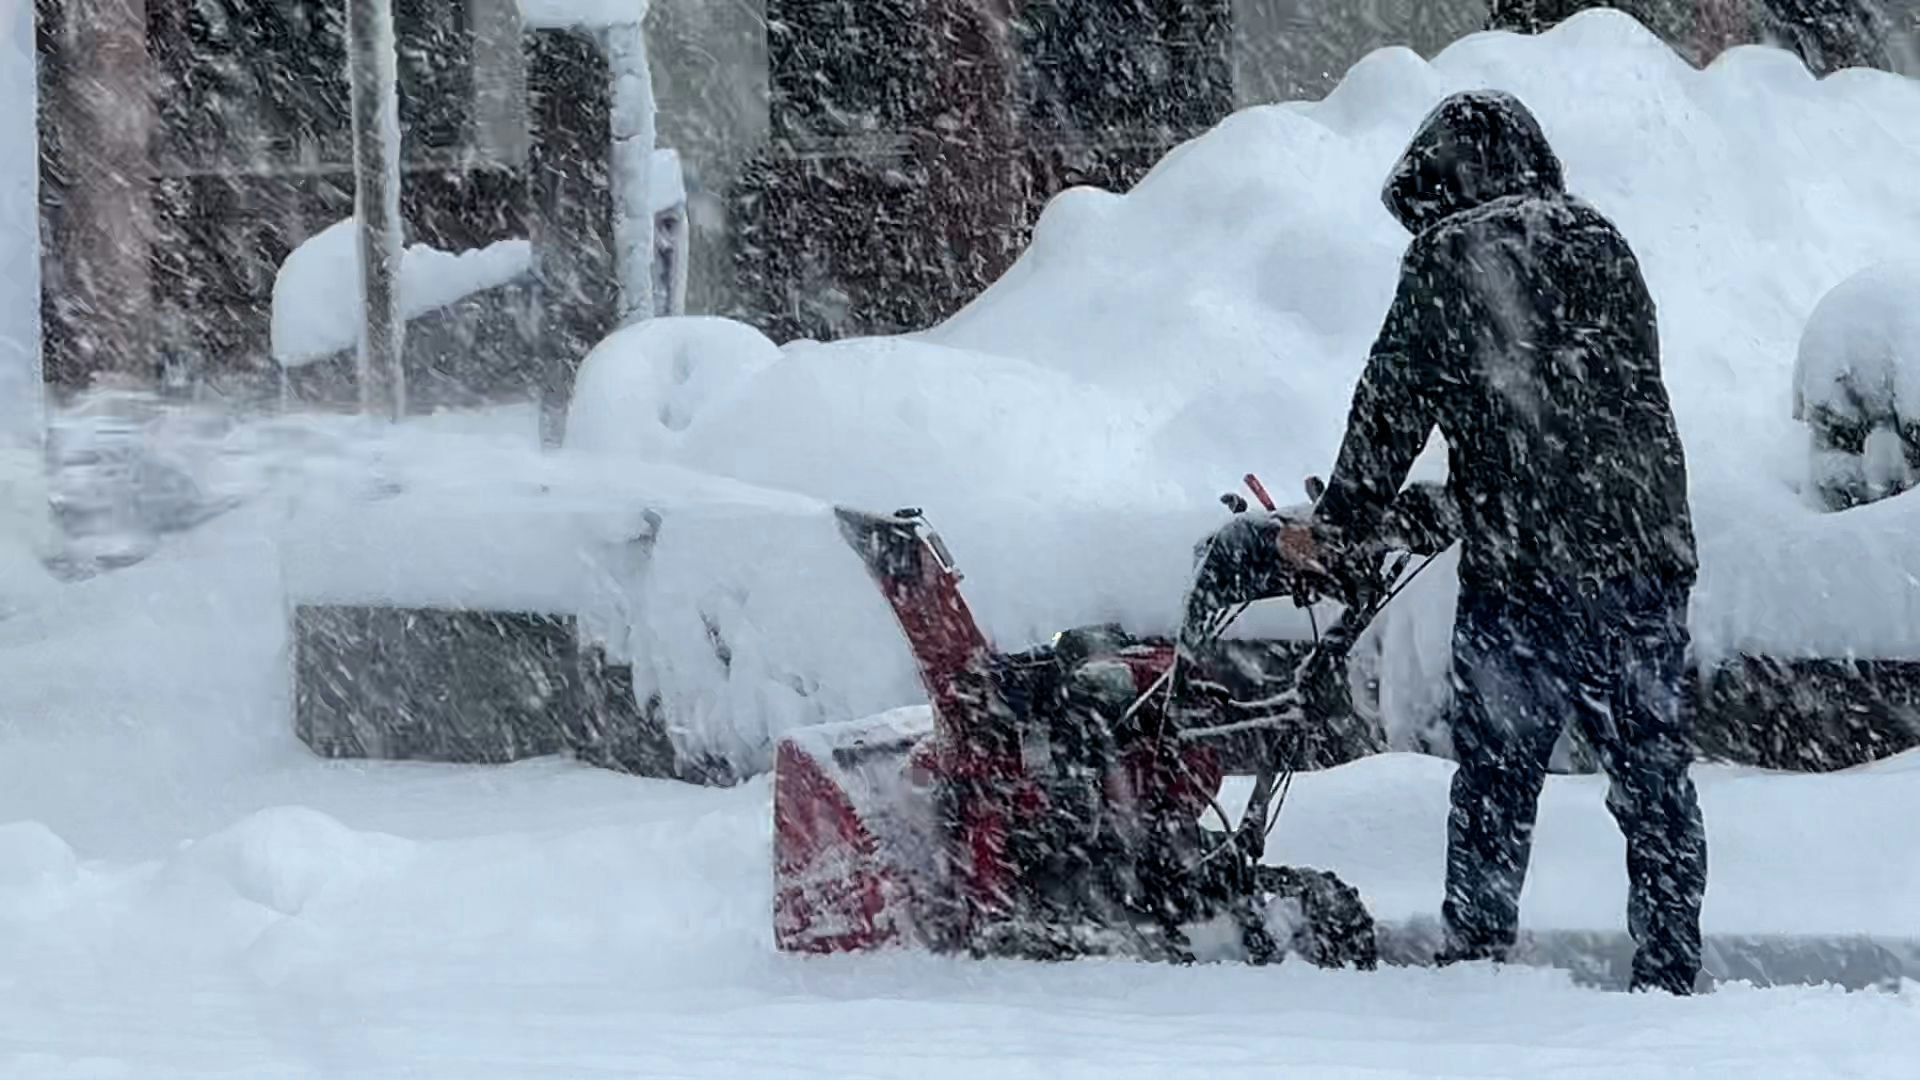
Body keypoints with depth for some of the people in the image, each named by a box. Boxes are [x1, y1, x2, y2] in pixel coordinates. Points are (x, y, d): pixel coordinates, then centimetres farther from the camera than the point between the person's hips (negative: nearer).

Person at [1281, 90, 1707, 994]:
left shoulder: (1449, 258, -2)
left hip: (1521, 564, -5)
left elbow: (1394, 408, -2)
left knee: (1496, 783, 2)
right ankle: (1669, 976, 7)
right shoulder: (1601, 245, 13)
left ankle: (1474, 966, 2)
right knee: (1653, 771, 7)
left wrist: (1337, 527, 9)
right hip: (1649, 549, 5)